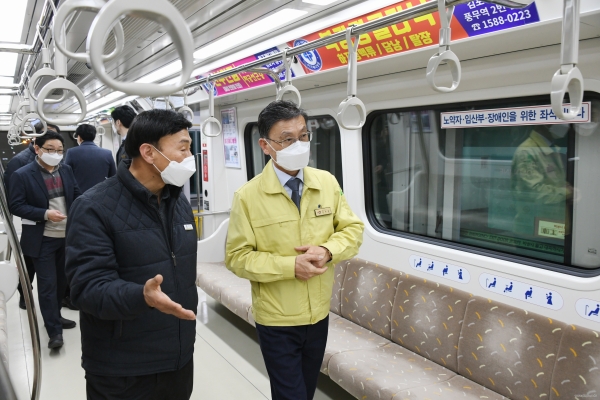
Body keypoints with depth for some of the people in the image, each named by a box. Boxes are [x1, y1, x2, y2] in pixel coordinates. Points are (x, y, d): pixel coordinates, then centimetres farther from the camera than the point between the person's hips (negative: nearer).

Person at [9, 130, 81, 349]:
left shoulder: (66, 170, 5)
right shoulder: (22, 175, -10)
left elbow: (77, 195, 11)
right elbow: (16, 206, -12)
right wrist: (45, 214, -24)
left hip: (67, 236, 6)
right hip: (43, 239, -5)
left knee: (62, 280, 16)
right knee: (47, 284, -2)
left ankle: (55, 317, 35)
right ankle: (54, 330, 5)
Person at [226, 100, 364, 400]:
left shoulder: (327, 183, -3)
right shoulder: (248, 196, -14)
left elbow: (353, 229, 3)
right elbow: (238, 257, -13)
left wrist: (328, 250, -18)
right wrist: (290, 266, -23)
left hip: (319, 315, 4)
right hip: (277, 321, -4)